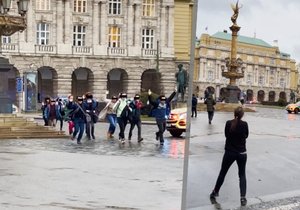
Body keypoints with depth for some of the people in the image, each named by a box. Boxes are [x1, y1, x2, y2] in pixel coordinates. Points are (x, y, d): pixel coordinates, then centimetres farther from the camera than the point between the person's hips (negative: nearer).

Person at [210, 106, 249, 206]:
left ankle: (215, 193, 29)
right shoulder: (244, 124, -11)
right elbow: (246, 135, 5)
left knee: (222, 173, 15)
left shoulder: (228, 123, -10)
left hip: (229, 152, 0)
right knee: (242, 175, 12)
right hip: (241, 153, 0)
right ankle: (243, 198, 4)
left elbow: (226, 135, 3)